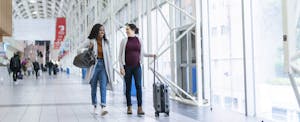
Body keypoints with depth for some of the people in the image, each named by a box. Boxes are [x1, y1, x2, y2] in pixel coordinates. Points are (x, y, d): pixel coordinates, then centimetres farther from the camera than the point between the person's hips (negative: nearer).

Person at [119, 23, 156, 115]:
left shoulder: (139, 40, 7)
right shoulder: (124, 41, 3)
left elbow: (142, 53, 18)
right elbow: (120, 55, 2)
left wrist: (151, 55, 3)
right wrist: (121, 67, -7)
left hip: (137, 66, 0)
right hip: (127, 67, 0)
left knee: (138, 85, -10)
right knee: (128, 87, 3)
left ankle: (140, 108, -12)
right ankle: (129, 107, 13)